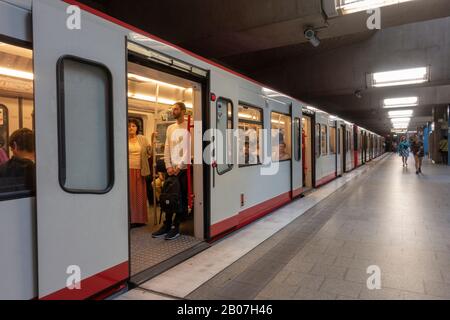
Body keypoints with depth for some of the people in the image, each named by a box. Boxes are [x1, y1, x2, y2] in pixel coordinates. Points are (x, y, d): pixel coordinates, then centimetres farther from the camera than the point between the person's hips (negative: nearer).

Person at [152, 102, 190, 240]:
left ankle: (176, 227, 8)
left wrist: (179, 166, -14)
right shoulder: (170, 128, 15)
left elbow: (190, 149, -11)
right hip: (171, 169, 5)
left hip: (184, 169, -5)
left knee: (182, 199, 1)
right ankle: (167, 226, 15)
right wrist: (168, 166, -1)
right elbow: (167, 149, 11)